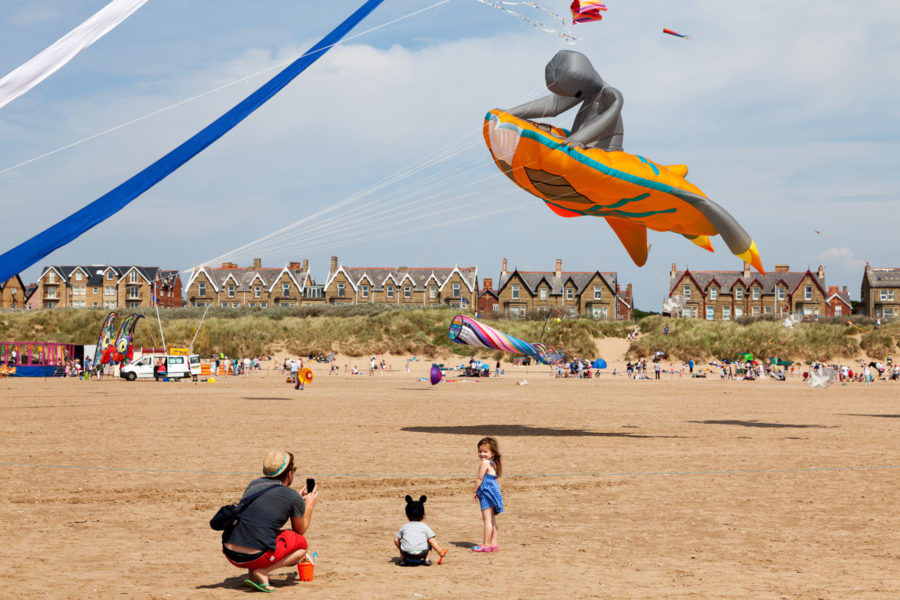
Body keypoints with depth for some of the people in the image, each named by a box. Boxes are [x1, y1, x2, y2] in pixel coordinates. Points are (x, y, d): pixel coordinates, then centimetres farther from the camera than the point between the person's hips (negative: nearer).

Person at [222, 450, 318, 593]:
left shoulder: (254, 484, 15)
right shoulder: (293, 497, -1)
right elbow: (300, 530, 16)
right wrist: (309, 506, 32)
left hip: (229, 554, 6)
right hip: (255, 558, -6)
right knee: (301, 544, 18)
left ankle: (251, 574, 11)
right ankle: (262, 572, -4)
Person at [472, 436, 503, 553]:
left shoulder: (485, 463, -14)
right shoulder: (493, 463, 14)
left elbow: (479, 478, -12)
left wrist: (475, 491, -2)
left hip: (487, 493, -10)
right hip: (493, 490, 10)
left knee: (487, 520, -8)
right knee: (492, 520, 13)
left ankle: (486, 545, -7)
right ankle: (493, 543, 16)